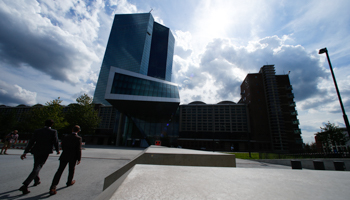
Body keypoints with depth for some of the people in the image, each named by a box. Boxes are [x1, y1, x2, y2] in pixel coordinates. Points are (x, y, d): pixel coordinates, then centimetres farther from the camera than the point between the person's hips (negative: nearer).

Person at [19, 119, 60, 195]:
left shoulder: (37, 131, 3)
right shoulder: (53, 132, -7)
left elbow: (31, 142, -1)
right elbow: (55, 142, -5)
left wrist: (25, 152, 0)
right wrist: (57, 150, 10)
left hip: (36, 151, 5)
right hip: (45, 153, -5)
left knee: (36, 166, 25)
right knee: (36, 169, -1)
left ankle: (36, 181, 41)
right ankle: (25, 185, -13)